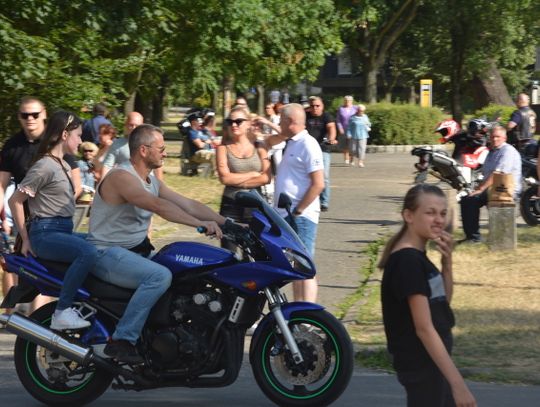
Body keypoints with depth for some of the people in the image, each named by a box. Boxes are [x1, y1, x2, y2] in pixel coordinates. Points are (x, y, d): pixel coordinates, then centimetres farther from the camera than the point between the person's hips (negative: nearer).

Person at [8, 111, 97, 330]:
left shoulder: (63, 166, 19)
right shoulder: (45, 166, -10)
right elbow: (15, 200, -11)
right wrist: (26, 239, -9)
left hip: (63, 230, 10)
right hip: (46, 232, -10)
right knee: (88, 252, -33)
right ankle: (62, 312, -30)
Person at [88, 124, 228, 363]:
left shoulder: (151, 181, 14)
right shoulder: (122, 177, -17)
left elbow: (187, 204, 10)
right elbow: (159, 206, -30)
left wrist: (228, 224, 0)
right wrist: (201, 224, -36)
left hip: (136, 251, 10)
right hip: (107, 253, -10)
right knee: (160, 276, -32)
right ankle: (121, 341, -31)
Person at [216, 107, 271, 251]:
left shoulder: (259, 147, 7)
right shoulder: (223, 148, 5)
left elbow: (266, 178, -6)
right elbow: (225, 178, -9)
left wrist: (237, 180, -9)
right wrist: (253, 174, -4)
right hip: (231, 205, -1)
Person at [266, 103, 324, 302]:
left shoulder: (308, 145, -13)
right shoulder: (292, 143, 15)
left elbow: (318, 184, -18)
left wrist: (298, 211, -17)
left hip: (301, 217, -10)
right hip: (286, 217, 10)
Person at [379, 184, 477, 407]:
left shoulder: (416, 256, 8)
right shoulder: (408, 262, -22)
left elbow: (444, 300, 18)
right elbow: (424, 328, -26)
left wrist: (447, 261, 0)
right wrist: (457, 382, -27)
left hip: (431, 360, 10)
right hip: (420, 363, -10)